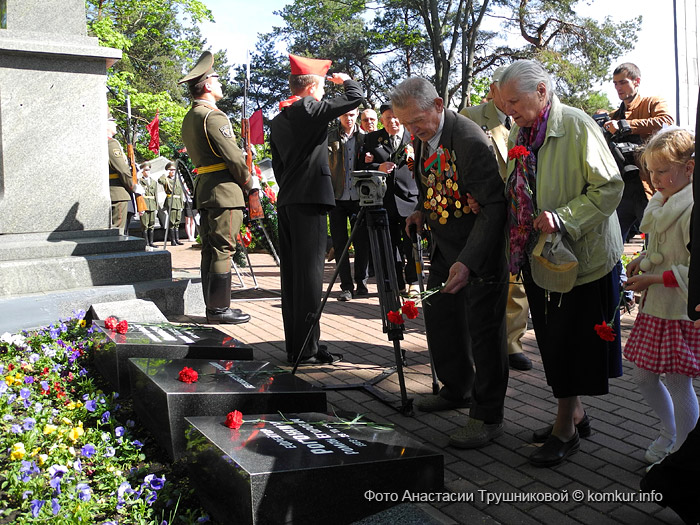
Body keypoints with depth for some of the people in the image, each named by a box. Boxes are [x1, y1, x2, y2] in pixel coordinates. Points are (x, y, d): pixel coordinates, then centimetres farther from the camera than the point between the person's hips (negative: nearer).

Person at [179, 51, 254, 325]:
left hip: (203, 188, 10)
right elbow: (232, 154, -17)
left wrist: (241, 178, 17)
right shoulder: (213, 115, -13)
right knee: (223, 250, -6)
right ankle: (220, 309, -2)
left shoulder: (189, 117, 17)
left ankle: (213, 307, 17)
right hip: (224, 189, -10)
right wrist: (248, 180, 0)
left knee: (210, 250, 11)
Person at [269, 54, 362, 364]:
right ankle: (306, 348, -5)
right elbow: (355, 97, -6)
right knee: (309, 273, -7)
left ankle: (294, 345, 15)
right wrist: (344, 80, 14)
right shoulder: (310, 109, -6)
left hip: (286, 201, 8)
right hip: (309, 199, -8)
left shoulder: (277, 120, 17)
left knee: (291, 274, 9)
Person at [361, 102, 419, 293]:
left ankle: (413, 282, 14)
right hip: (384, 199, 1)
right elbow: (364, 167, 6)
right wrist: (378, 167, -13)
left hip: (409, 197, -1)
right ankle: (397, 284, 17)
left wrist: (414, 160, -12)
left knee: (411, 242, 0)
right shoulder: (372, 138, 9)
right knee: (391, 243, 6)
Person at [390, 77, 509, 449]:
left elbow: (494, 206, -28)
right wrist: (422, 210, 2)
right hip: (445, 247, 9)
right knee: (440, 317, 19)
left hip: (480, 251, -9)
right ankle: (457, 390, 39)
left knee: (484, 329, -2)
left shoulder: (471, 141, -26)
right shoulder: (422, 137, 1)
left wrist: (468, 262, -36)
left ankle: (487, 416, 11)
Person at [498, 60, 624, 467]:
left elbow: (610, 188, -17)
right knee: (552, 340, 15)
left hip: (581, 254, -7)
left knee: (568, 344, 1)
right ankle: (576, 414, 33)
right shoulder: (520, 133, 9)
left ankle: (566, 429, 16)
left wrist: (562, 216, -26)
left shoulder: (577, 126, -14)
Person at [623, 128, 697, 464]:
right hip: (655, 307, 9)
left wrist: (652, 278, -19)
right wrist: (644, 260, 5)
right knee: (643, 376, 15)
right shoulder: (662, 202, 10)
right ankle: (670, 433, 39)